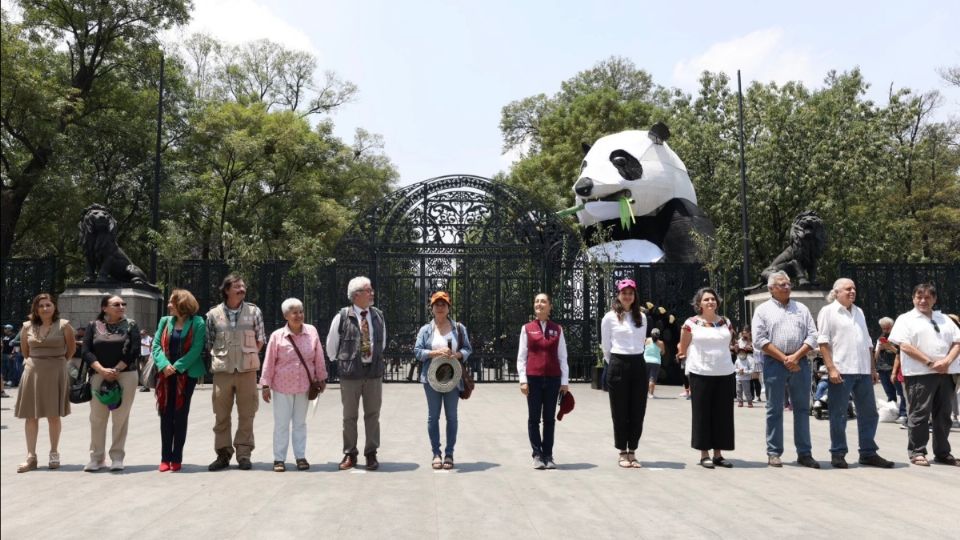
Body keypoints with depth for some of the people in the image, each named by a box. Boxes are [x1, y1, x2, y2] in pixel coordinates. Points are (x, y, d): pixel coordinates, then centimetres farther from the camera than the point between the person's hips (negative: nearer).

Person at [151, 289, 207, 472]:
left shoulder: (197, 323, -3)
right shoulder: (165, 321, 10)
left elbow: (196, 349, -10)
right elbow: (156, 345, 3)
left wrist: (177, 367, -16)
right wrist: (164, 365, -13)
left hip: (186, 374, -3)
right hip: (166, 374, 3)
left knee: (180, 415, 2)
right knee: (166, 415, 3)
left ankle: (177, 458, 8)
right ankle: (165, 458, 8)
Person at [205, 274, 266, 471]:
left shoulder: (253, 312, 5)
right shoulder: (213, 314, 4)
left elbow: (260, 339, 11)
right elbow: (209, 342, 11)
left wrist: (248, 357, 6)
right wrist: (218, 359, 5)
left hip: (247, 369, 0)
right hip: (222, 371, 0)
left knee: (246, 414, 1)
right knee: (221, 414, 4)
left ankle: (244, 453, 10)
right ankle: (223, 453, 14)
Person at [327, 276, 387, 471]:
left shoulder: (378, 316, 6)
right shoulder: (342, 317, -6)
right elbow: (331, 345, 6)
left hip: (374, 373, 3)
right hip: (350, 374, -3)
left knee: (373, 415, 5)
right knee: (349, 416, 5)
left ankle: (371, 454, 14)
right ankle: (349, 454, 16)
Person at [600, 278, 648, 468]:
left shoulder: (641, 317, 10)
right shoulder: (610, 317, -1)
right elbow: (605, 346, 5)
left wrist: (635, 359, 14)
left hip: (639, 365, 4)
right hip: (618, 366, -4)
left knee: (637, 411, 4)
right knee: (620, 412, 2)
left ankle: (632, 452, 13)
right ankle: (622, 453, 10)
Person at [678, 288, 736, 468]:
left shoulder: (725, 322, 9)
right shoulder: (691, 323, -2)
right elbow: (683, 349, 6)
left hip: (725, 373, 4)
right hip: (700, 374, -4)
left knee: (722, 413, 6)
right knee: (702, 413, 1)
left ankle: (718, 453, 15)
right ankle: (704, 454, 8)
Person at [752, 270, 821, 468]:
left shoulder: (801, 308, 14)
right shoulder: (763, 310, 5)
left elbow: (812, 336, 7)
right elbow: (760, 340, -5)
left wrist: (795, 357, -8)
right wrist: (784, 358, -10)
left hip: (800, 363, 3)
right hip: (774, 363, -3)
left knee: (802, 408, 5)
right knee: (774, 410, 1)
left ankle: (804, 453, 11)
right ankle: (774, 453, 8)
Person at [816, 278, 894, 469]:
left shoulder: (859, 312, 19)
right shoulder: (828, 311, -1)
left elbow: (867, 343, 22)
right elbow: (823, 342, -8)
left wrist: (873, 368, 16)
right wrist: (831, 368, -16)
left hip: (863, 371, 7)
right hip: (841, 372, -7)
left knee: (869, 413, 8)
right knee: (839, 415, -1)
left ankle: (868, 453, 17)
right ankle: (838, 454, 8)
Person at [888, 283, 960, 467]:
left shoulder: (944, 319, 18)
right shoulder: (906, 319, 1)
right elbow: (905, 346, -9)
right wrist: (930, 363, -14)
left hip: (944, 373, 5)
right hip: (919, 374, -5)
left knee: (943, 415, 10)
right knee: (919, 415, -4)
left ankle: (942, 453, 19)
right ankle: (917, 452, 5)